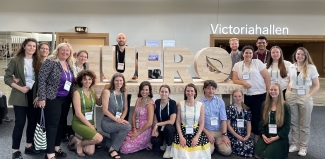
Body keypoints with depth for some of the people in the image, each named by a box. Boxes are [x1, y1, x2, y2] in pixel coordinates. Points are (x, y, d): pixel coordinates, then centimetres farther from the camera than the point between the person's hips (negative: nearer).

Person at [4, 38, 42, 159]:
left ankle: (29, 146, 27)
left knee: (33, 121, 11)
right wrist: (20, 88, -16)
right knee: (20, 123, -3)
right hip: (20, 96, -4)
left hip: (34, 95, 4)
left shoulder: (37, 62, 6)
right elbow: (7, 78, -7)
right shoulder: (15, 60, -5)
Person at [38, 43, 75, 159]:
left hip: (66, 99, 7)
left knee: (62, 123, 13)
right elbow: (41, 79, -14)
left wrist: (72, 96, 15)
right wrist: (42, 97, -18)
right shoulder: (50, 62, -11)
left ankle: (56, 147, 27)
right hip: (53, 98, -7)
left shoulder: (69, 65, 9)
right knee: (52, 124, -5)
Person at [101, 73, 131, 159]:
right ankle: (113, 149, -13)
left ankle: (107, 142, 30)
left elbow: (125, 108, 8)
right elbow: (105, 110, -14)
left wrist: (121, 119, -10)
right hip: (107, 122, -6)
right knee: (127, 127, -31)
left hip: (118, 122, 6)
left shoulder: (124, 92, 6)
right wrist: (117, 119, -22)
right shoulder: (107, 92, -10)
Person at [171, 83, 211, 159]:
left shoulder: (200, 105, -1)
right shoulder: (180, 104, -1)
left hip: (196, 131, 1)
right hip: (183, 131, -1)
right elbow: (178, 122, 0)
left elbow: (202, 123, 0)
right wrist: (181, 136, -13)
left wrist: (196, 137, -13)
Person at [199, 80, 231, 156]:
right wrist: (208, 134, -13)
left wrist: (224, 134, -10)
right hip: (206, 131, -2)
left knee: (227, 151, -15)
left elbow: (223, 119, -1)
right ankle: (212, 145, 10)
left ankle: (216, 144, 16)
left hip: (220, 131, 3)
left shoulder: (220, 101, 3)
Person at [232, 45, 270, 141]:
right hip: (246, 96, 2)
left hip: (260, 95, -2)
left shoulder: (257, 62, 3)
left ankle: (258, 137, 12)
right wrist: (243, 83, -17)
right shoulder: (237, 65, 8)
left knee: (257, 117, -2)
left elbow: (267, 77, 2)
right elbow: (235, 80, 3)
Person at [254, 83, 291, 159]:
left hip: (279, 138, -3)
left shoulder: (285, 106, -1)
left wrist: (276, 137, -13)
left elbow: (287, 126, -4)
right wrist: (263, 135, -6)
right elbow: (261, 121, 9)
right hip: (266, 136, 3)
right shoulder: (264, 105, 10)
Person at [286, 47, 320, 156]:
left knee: (304, 124, 8)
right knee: (294, 122, 11)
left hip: (304, 97, -3)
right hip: (292, 96, 3)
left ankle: (303, 147, 19)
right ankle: (295, 144, 23)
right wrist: (287, 92, 3)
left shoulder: (311, 67, -5)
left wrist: (308, 95, -12)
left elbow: (316, 85, -3)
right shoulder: (291, 67, 6)